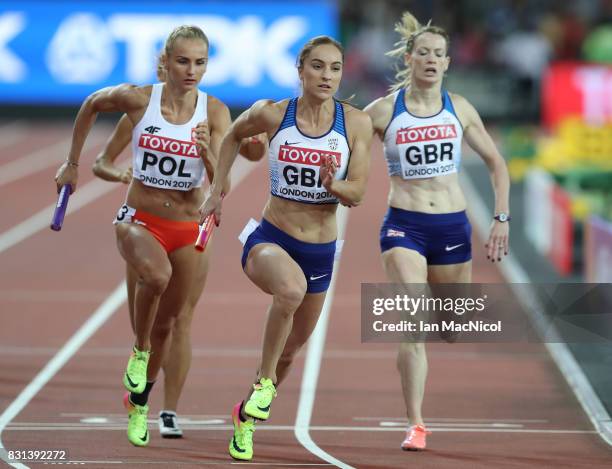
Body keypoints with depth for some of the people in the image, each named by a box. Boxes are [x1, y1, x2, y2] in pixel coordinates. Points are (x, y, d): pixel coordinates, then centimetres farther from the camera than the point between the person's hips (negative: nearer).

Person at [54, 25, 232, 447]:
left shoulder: (215, 112, -8)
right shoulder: (138, 99, -10)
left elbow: (223, 186, -11)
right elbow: (91, 106, 11)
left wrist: (207, 154, -31)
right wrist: (73, 163, 16)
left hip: (189, 228, 2)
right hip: (140, 220, -2)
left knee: (176, 324, 7)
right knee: (157, 274, -35)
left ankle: (140, 402, 27)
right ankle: (140, 350, -10)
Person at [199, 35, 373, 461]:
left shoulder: (357, 123, -7)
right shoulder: (272, 114, -8)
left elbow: (357, 193, -7)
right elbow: (234, 136, 13)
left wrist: (334, 184, -28)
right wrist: (216, 191, 11)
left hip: (321, 250, 3)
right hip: (271, 238, -3)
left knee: (290, 350, 17)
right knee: (291, 287, -39)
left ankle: (246, 417, 44)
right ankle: (265, 381, -18)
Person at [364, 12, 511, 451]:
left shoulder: (459, 109, 4)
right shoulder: (383, 111, -3)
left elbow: (496, 162, 12)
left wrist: (501, 218, 4)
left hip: (452, 226, 3)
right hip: (404, 225, -3)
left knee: (453, 329, 12)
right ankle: (416, 425, -15)